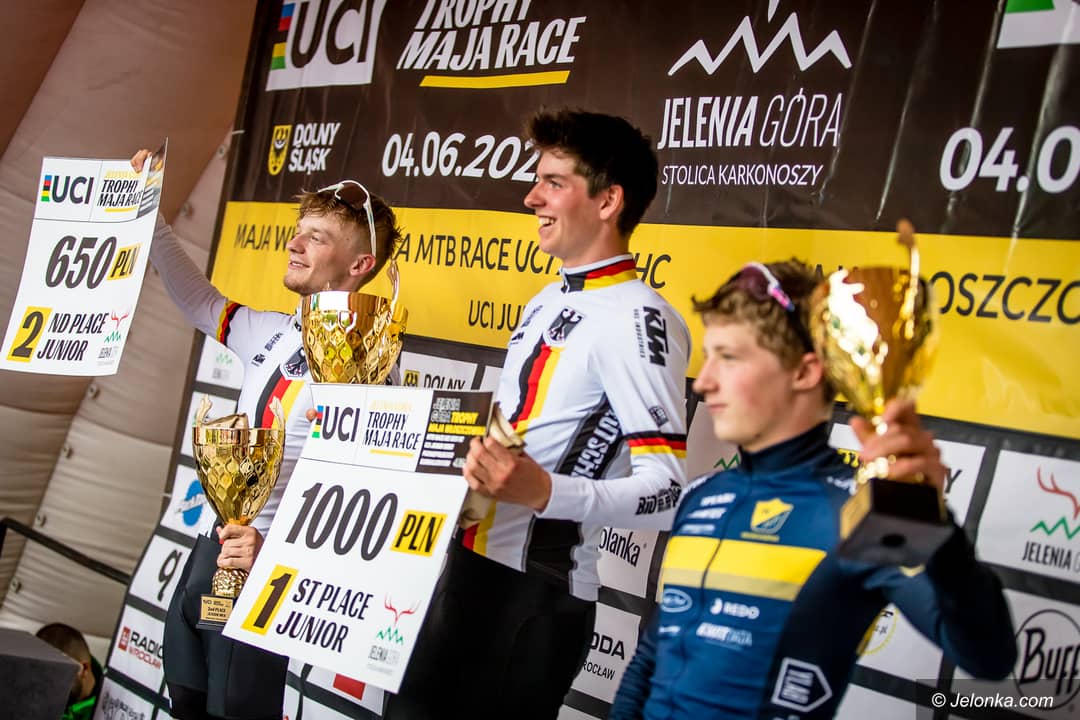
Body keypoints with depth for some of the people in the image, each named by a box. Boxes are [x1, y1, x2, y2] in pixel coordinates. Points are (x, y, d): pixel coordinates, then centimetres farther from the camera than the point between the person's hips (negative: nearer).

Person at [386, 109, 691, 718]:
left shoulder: (637, 319, -16)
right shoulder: (547, 302, 16)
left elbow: (669, 491, -24)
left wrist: (544, 492, -36)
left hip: (534, 598, -9)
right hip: (467, 571, 9)